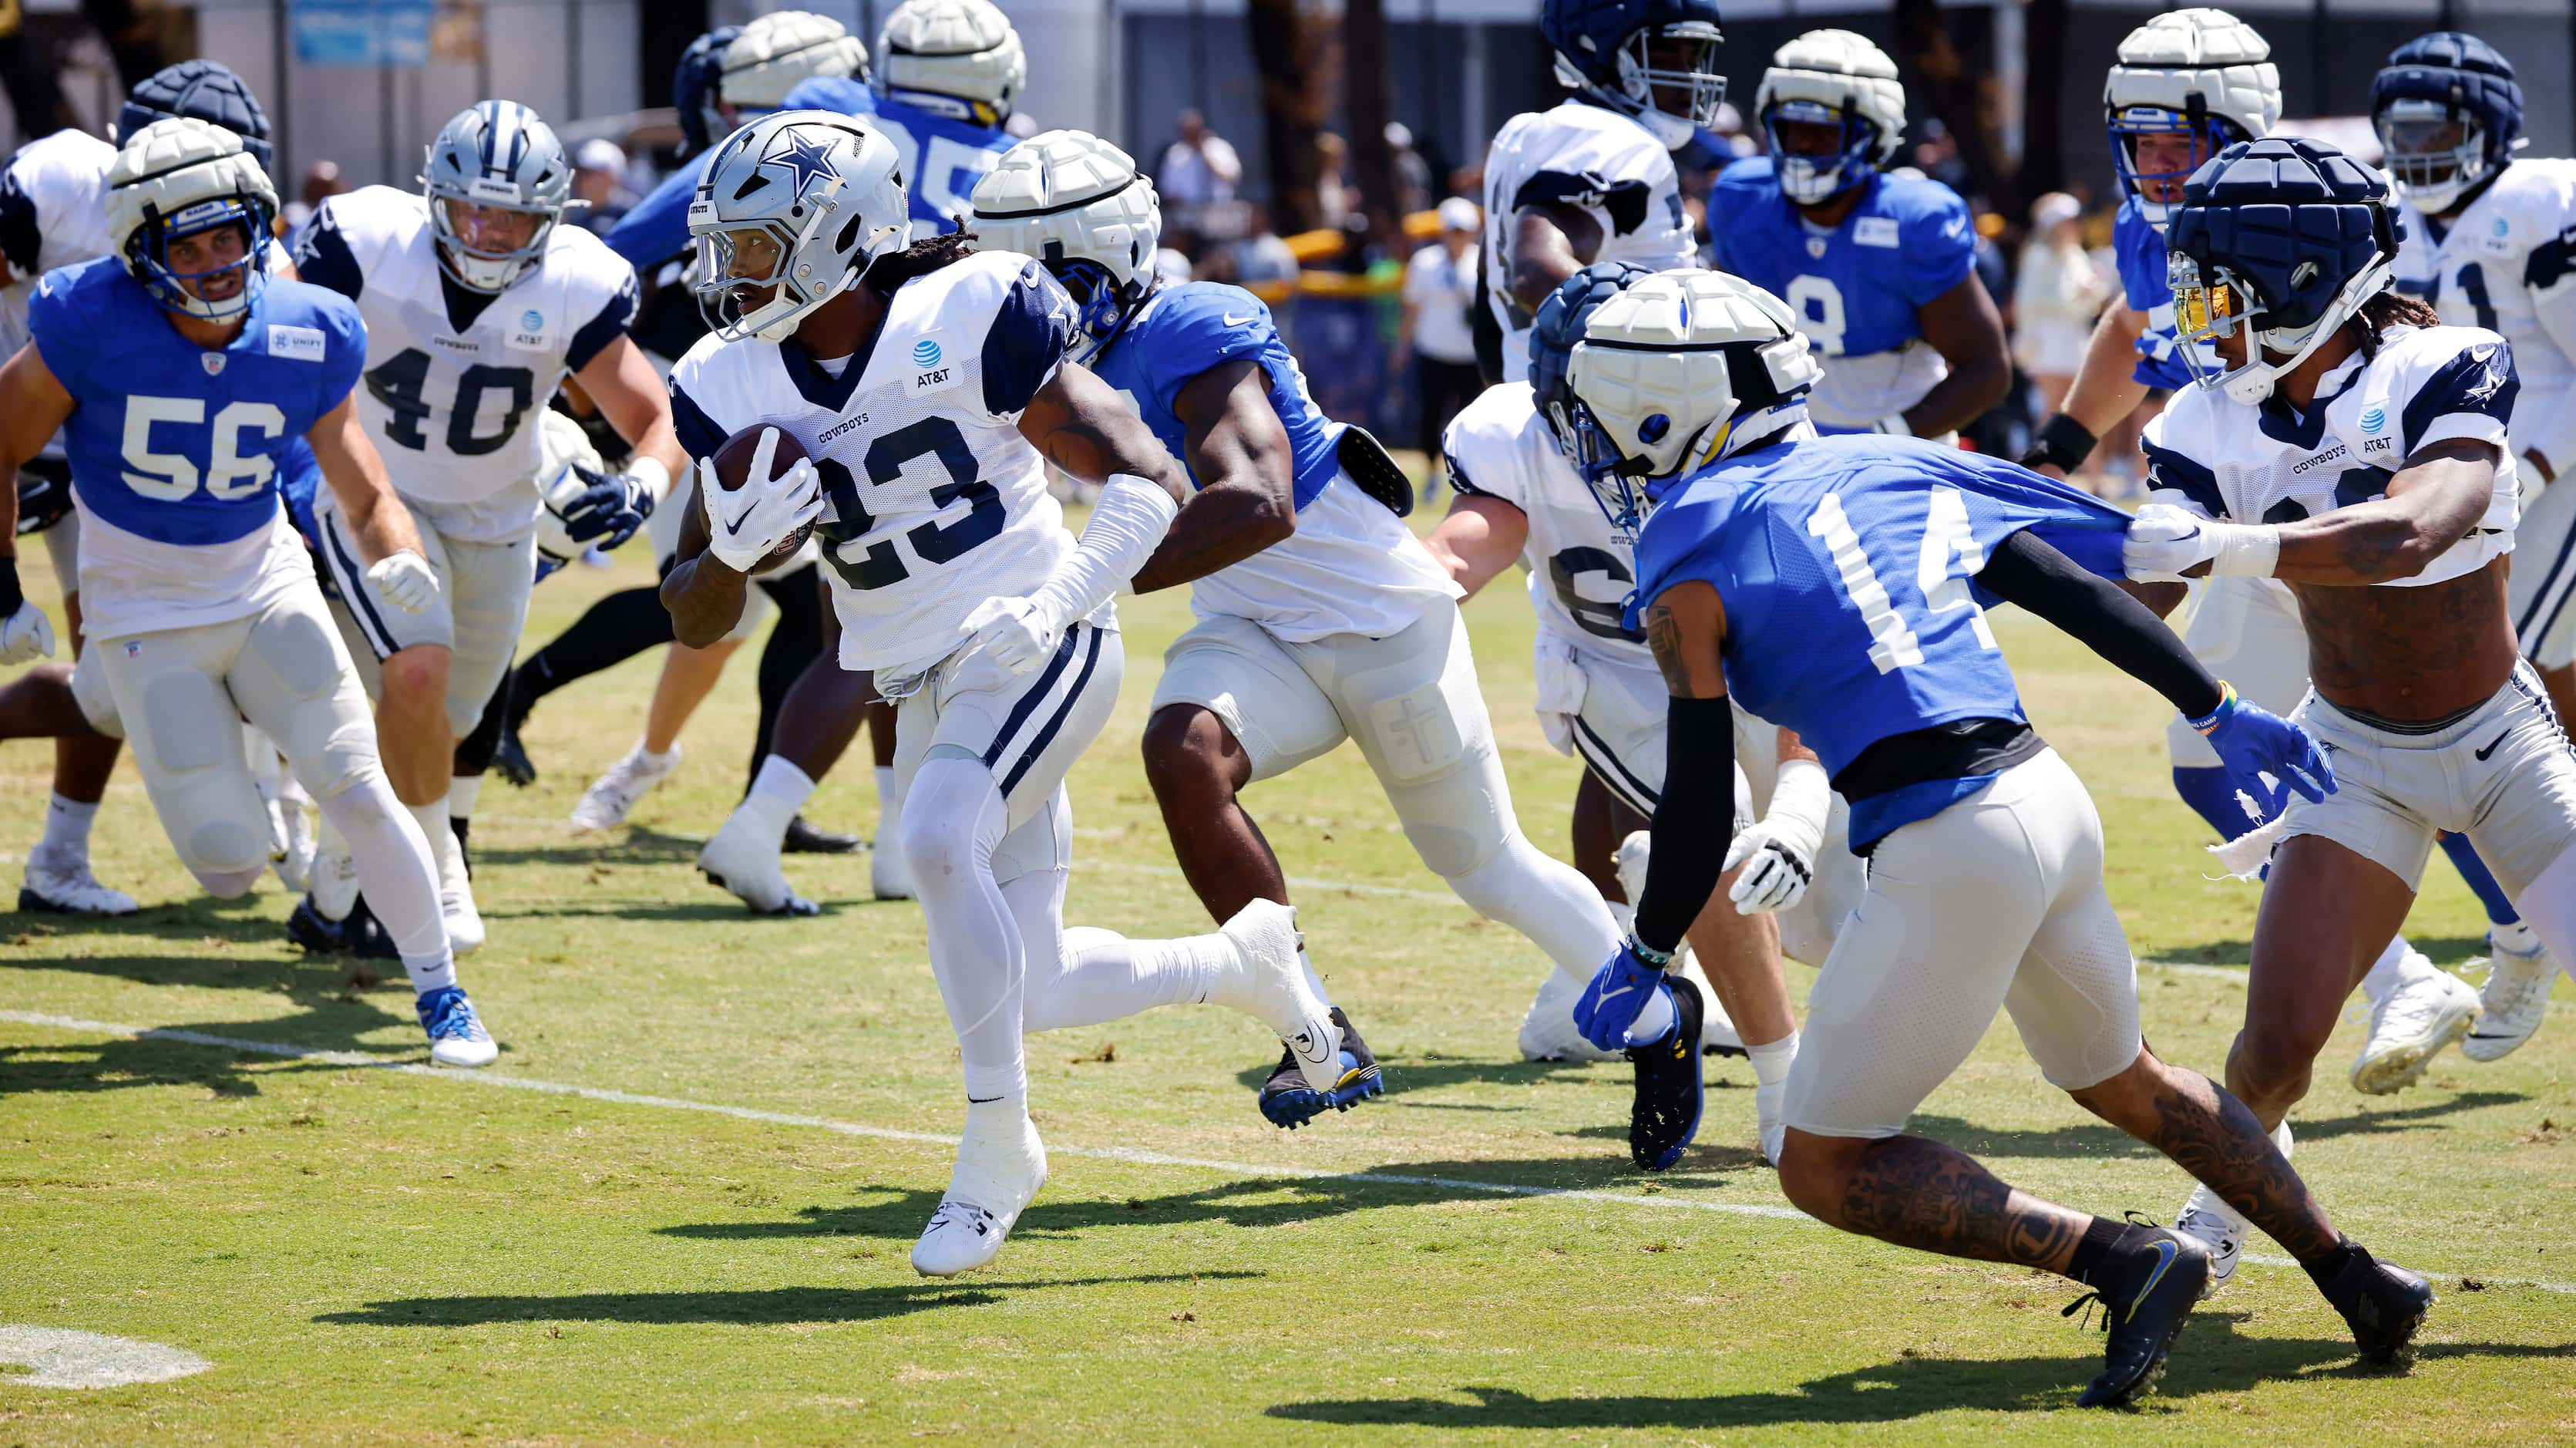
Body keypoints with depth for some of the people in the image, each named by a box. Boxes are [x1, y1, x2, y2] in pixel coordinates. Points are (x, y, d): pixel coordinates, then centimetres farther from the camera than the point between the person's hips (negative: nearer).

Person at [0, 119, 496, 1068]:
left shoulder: (306, 340, -12)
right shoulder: (93, 328, -21)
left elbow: (369, 498, -3)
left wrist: (395, 559, -25)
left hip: (268, 591, 2)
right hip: (145, 620, -2)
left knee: (355, 789, -11)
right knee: (230, 864, -4)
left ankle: (442, 997, 7)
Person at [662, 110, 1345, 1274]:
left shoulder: (966, 323, -14)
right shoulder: (735, 390, 1)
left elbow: (1149, 480, -13)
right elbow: (693, 620, 6)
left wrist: (1058, 600, -27)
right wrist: (735, 541, -16)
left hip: (1035, 649, -6)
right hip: (925, 685, 6)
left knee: (938, 839, -32)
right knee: (1029, 993, 6)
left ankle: (998, 1142, -17)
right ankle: (1243, 961, 34)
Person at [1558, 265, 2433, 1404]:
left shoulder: (1689, 563, -5)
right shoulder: (1887, 467, 14)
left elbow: (1700, 806, -4)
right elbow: (2080, 593, 17)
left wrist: (1643, 958, 10)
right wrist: (2222, 713, 26)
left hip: (1947, 851, -8)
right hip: (2051, 798, 8)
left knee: (1827, 1169, 2)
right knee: (2123, 1082, 31)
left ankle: (2121, 1261, -9)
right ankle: (2360, 1283, 35)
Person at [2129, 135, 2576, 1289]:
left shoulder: (2448, 371, -23)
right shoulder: (2210, 428, -11)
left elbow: (2411, 535, -39)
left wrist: (2224, 549, -50)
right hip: (2358, 756, 2)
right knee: (2279, 1038, -11)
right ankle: (2222, 1204, 19)